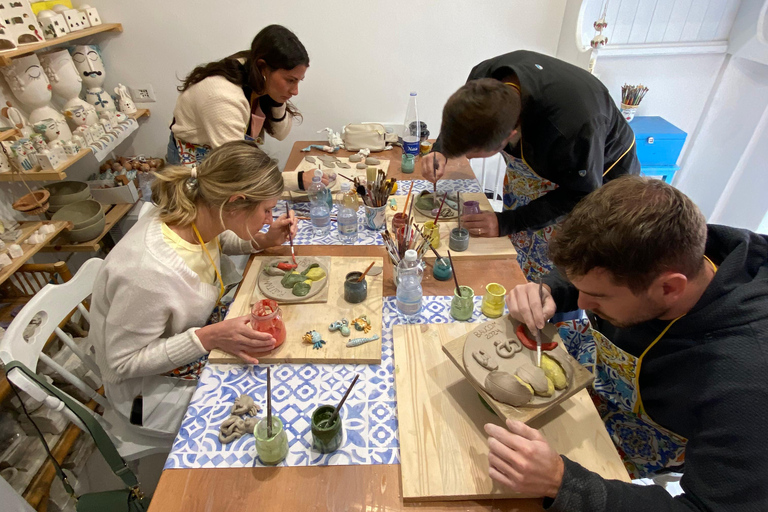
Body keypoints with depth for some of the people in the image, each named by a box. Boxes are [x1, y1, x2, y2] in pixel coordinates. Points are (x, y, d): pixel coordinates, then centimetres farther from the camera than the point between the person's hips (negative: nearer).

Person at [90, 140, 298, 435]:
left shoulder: (197, 220, -18)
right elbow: (124, 362, -25)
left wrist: (264, 240, -9)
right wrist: (209, 338, -34)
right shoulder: (150, 273, -39)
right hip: (151, 382, -7)